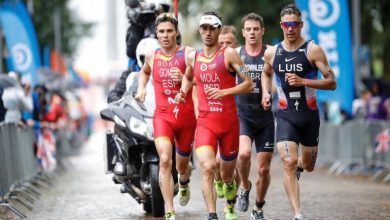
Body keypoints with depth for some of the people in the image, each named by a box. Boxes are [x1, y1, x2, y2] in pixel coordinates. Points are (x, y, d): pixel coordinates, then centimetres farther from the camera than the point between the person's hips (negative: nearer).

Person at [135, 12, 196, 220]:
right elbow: (144, 72, 29)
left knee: (182, 166, 16)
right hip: (162, 116, 1)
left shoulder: (188, 53, -7)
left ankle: (184, 183, 55)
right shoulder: (152, 56, 5)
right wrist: (141, 88, 11)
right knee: (165, 160, -21)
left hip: (186, 116, -1)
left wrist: (183, 79, -26)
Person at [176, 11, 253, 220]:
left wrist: (224, 92, -20)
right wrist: (183, 92, 12)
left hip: (229, 122, -1)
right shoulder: (193, 57, 8)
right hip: (205, 122, 2)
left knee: (227, 175, 12)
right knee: (207, 167, -23)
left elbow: (249, 84, -9)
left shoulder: (229, 54, -5)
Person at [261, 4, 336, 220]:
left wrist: (303, 81, -23)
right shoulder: (272, 53, 2)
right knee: (289, 164, -17)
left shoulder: (313, 50, -8)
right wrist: (265, 92, 7)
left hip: (309, 115, 0)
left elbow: (332, 83, -12)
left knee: (308, 166, 15)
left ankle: (299, 166, 54)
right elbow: (266, 73, 25)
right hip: (285, 115, 0)